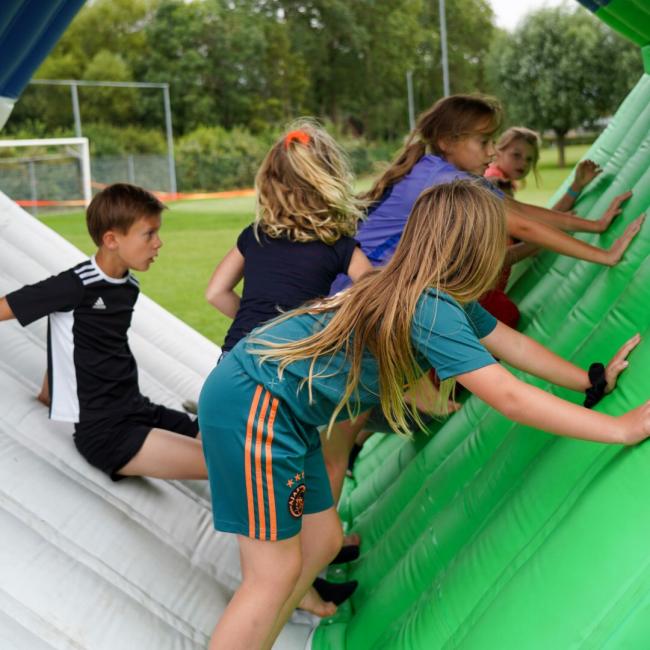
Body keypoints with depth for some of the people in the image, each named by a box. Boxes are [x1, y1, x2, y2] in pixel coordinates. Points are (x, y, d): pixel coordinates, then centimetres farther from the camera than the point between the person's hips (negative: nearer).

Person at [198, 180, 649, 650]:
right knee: (276, 573, -6)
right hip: (254, 402, -10)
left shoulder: (445, 295, 6)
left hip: (284, 411, 10)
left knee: (321, 544, 14)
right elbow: (510, 398, -24)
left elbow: (511, 342, 20)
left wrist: (595, 380, 23)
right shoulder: (432, 307, -22)